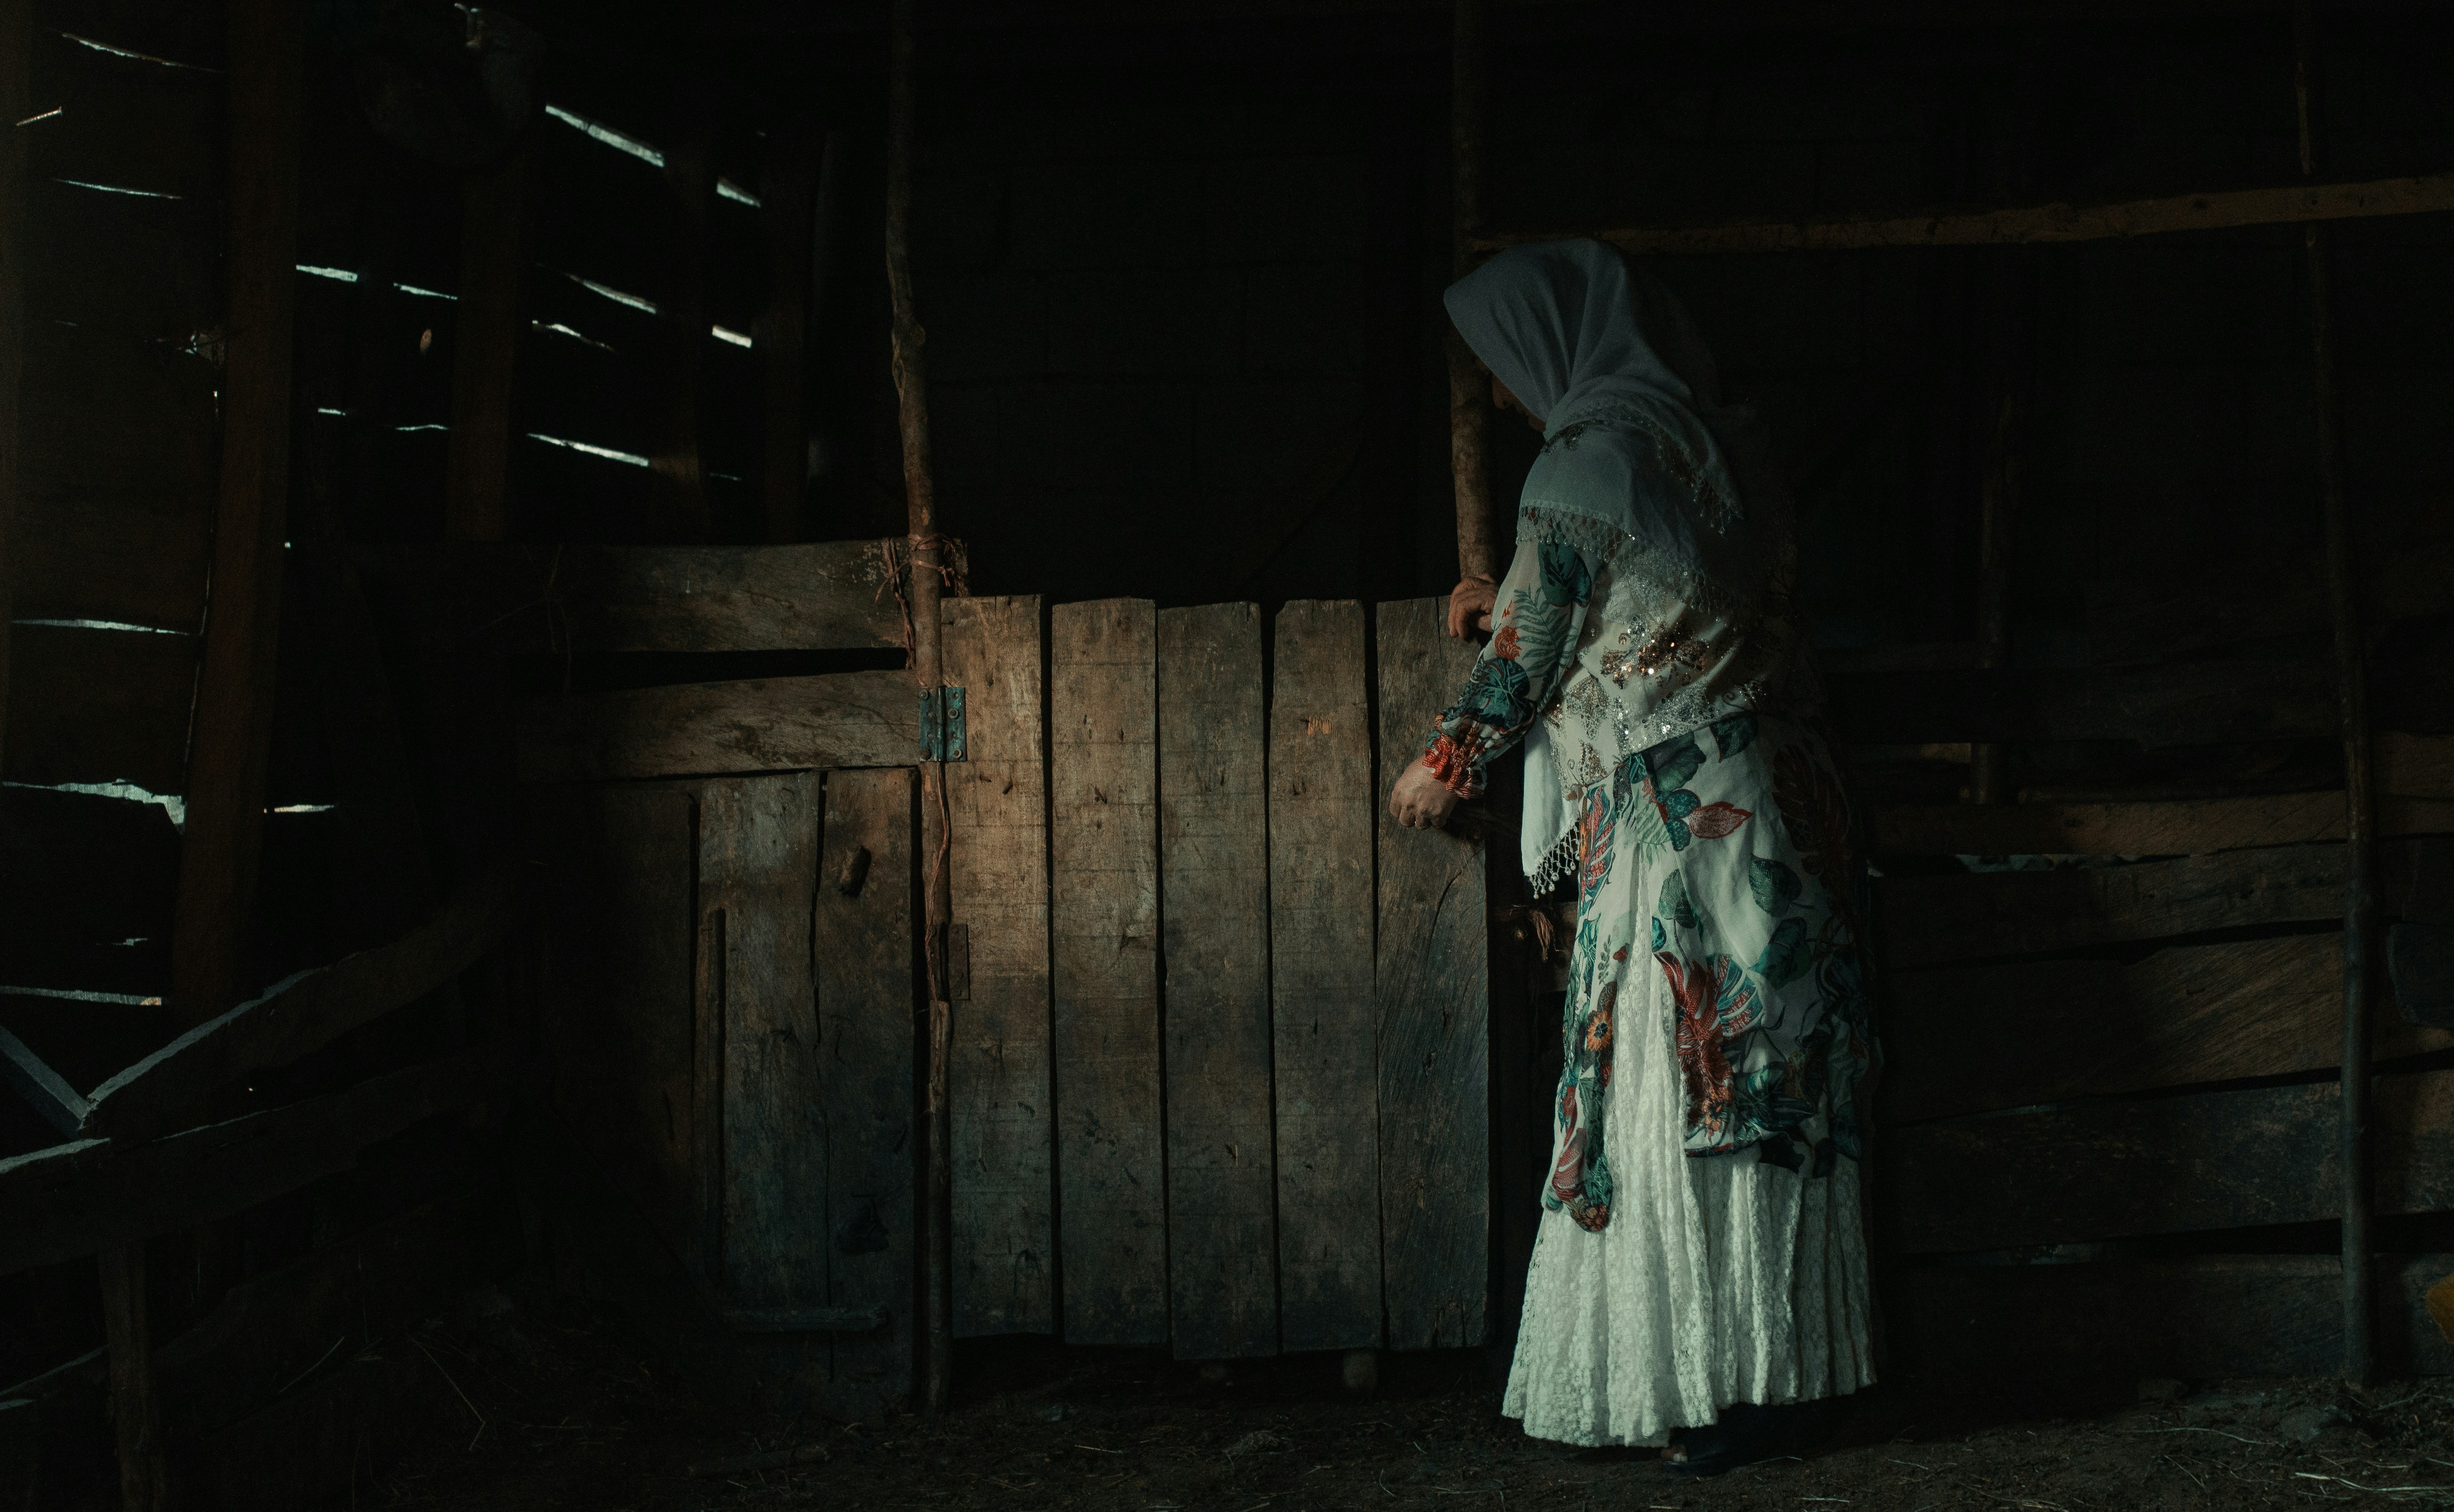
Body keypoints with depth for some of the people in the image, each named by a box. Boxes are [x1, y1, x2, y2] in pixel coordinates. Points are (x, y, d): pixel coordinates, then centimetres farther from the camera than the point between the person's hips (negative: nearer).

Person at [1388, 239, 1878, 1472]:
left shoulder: (1585, 464, -12)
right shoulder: (1717, 443, 12)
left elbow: (1527, 658, -4)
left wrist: (1445, 764, 12)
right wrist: (1516, 603, 31)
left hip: (1674, 828, -8)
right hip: (1778, 814, 8)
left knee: (1676, 1100, -3)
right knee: (1769, 1094, 10)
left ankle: (1723, 1394, 0)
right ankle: (1783, 1378, 16)